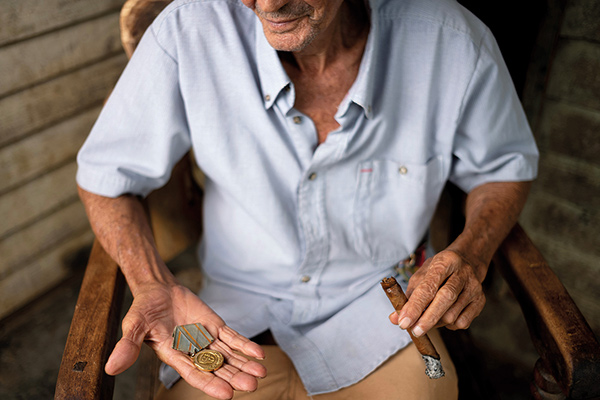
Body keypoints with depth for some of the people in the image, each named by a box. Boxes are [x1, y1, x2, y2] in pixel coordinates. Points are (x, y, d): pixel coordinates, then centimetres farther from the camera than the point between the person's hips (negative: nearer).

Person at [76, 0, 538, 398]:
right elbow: (106, 176, -7)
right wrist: (154, 287, -24)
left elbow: (507, 166, 2)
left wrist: (471, 254, -17)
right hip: (240, 306, 0)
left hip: (381, 301, 1)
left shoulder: (453, 42, -17)